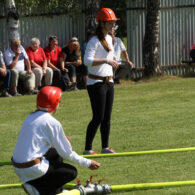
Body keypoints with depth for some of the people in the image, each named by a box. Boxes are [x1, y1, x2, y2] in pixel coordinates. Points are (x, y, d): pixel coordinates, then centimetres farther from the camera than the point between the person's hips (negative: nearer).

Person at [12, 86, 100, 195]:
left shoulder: (31, 117, 11)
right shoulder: (52, 122, -13)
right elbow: (66, 153, -8)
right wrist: (88, 163, 4)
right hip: (31, 170, -9)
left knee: (56, 153, 28)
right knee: (72, 172, 5)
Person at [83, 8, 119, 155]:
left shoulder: (109, 38, 13)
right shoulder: (94, 41, -15)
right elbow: (87, 60, -26)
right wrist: (106, 60, -34)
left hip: (108, 82, 9)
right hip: (96, 83, -8)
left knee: (107, 117, 9)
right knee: (98, 118, -9)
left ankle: (105, 147, 16)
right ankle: (88, 149, -4)